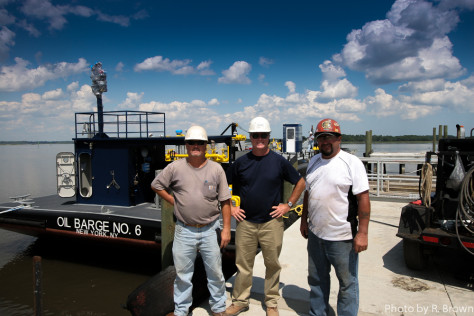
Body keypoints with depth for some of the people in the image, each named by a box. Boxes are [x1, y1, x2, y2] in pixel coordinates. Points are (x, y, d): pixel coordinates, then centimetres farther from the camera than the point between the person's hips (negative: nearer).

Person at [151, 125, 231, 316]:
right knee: (182, 273, 13)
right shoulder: (175, 167, -1)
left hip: (210, 230, 0)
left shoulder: (216, 169, -1)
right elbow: (156, 185, 11)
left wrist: (226, 228, -2)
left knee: (215, 272, 12)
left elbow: (225, 201, 1)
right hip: (184, 230, 0)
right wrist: (173, 201, 1)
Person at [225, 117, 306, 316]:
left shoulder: (279, 161, -2)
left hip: (272, 223, -1)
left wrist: (288, 204, 1)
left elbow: (300, 182, 8)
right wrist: (230, 207, 5)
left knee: (272, 264, 11)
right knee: (243, 265, 9)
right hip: (245, 222, 1)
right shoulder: (241, 162, 2)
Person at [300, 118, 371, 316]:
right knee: (317, 280, 21)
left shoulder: (351, 163, -12)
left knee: (347, 283, 9)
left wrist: (362, 233, -18)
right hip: (315, 234, 7)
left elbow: (363, 198, -15)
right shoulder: (313, 162, 8)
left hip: (342, 237, -6)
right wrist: (304, 220, 16)